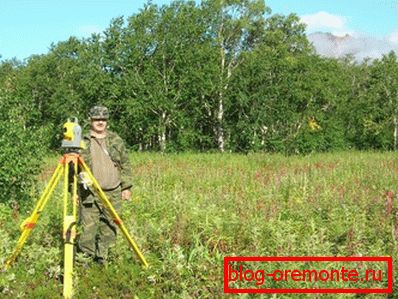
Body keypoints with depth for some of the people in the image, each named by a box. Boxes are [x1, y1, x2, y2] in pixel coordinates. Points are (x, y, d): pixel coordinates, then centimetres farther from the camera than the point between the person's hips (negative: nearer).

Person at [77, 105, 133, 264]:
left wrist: (126, 187, 6)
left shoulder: (116, 140, 9)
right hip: (89, 194, -2)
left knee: (109, 228, 7)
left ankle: (102, 259, 19)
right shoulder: (83, 142, 3)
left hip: (113, 194, 2)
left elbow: (125, 165, 12)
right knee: (87, 228, -5)